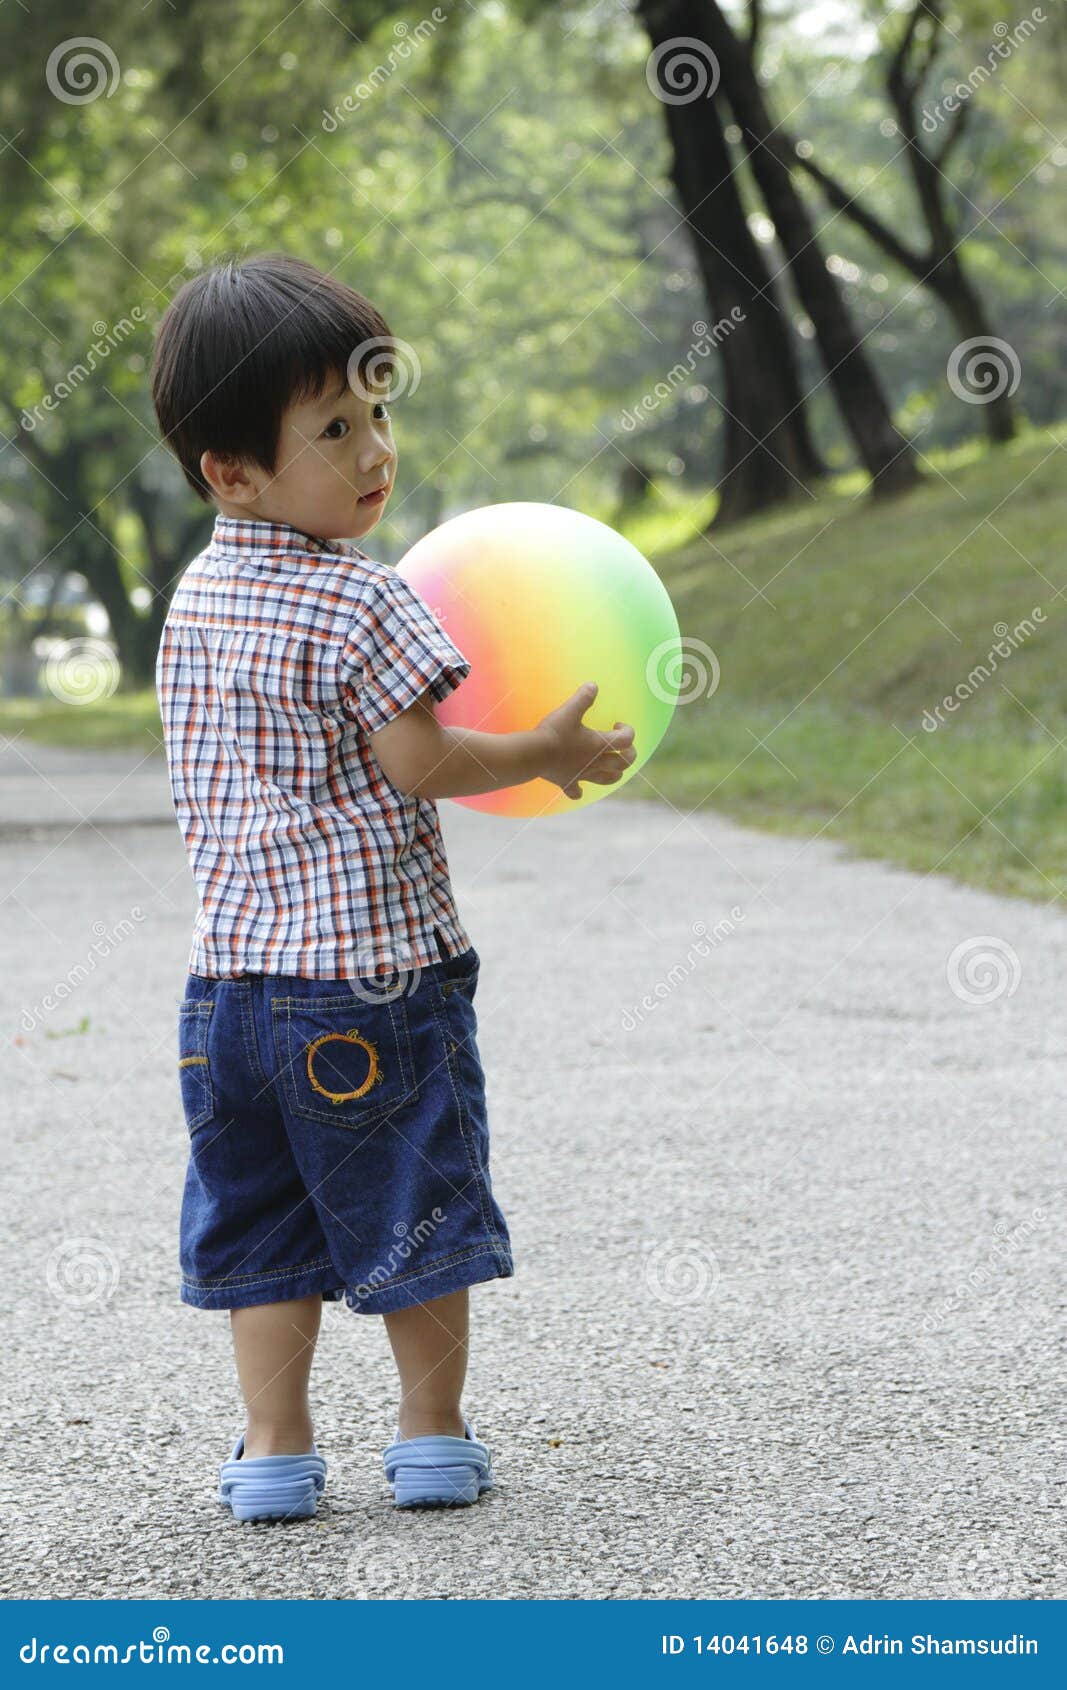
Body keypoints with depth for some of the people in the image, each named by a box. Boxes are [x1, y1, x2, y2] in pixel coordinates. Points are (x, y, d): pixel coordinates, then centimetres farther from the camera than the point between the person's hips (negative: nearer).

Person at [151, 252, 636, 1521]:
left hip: (233, 964, 6)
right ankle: (434, 1436, 19)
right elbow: (419, 765, -17)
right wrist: (545, 753, -3)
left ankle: (275, 1450, 15)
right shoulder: (358, 603, -16)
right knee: (414, 1209, 9)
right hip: (375, 971, -6)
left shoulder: (196, 595, 7)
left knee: (259, 1221, 13)